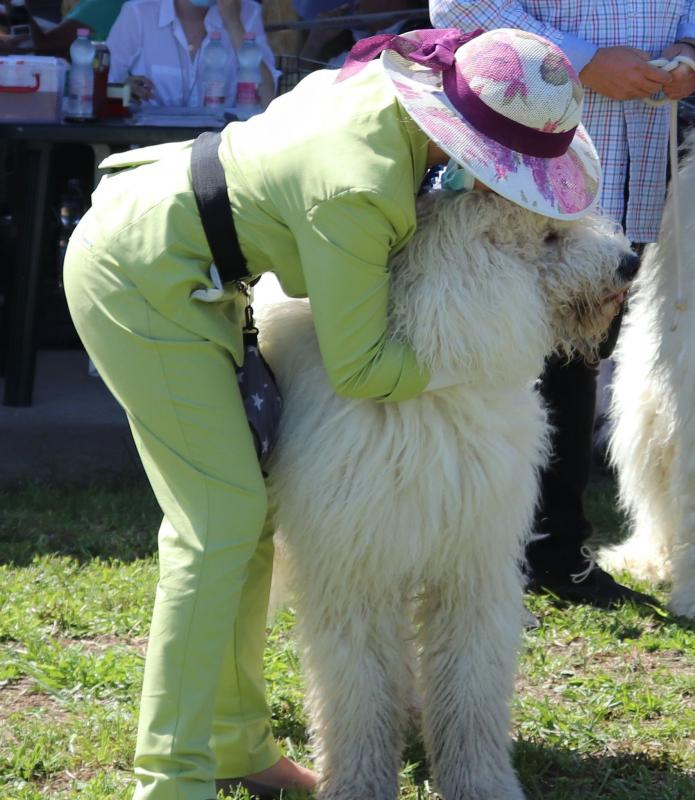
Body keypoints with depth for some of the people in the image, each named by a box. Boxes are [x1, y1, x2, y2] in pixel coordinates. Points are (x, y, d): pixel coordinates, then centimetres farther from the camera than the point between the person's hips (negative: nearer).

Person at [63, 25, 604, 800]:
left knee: (249, 505, 12)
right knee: (222, 518, -10)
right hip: (139, 277, -10)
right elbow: (357, 368, -21)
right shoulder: (359, 191, -31)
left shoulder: (392, 80, -7)